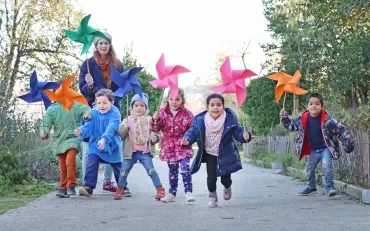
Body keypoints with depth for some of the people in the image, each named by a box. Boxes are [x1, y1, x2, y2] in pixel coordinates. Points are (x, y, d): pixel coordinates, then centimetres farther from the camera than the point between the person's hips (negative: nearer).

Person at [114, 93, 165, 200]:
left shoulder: (149, 120, 2)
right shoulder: (128, 120, 2)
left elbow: (155, 133, 9)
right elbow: (121, 134, -3)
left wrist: (155, 138, -15)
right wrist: (124, 128, -24)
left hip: (145, 152, -1)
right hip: (131, 152, 1)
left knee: (151, 170, -7)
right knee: (124, 171, 5)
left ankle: (160, 190, 3)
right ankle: (120, 190, 22)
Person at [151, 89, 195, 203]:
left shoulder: (187, 114, -5)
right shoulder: (163, 113, 0)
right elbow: (156, 129, -2)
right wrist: (155, 120, -20)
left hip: (183, 147, -3)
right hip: (169, 147, 3)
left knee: (185, 168, -18)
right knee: (172, 171, 13)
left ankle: (188, 192, -13)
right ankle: (172, 193, 23)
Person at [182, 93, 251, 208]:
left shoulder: (230, 119, -18)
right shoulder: (200, 121, -16)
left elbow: (238, 132, -13)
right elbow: (193, 131, -7)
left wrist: (244, 136, -35)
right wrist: (187, 139, -27)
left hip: (225, 154, -1)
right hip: (210, 154, 1)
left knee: (225, 178, 3)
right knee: (211, 178, -3)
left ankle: (227, 187, 43)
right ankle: (212, 196, 28)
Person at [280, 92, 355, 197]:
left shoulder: (327, 119, -21)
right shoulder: (303, 119, -9)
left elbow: (340, 129, -15)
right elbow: (292, 124, 8)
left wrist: (348, 143, -17)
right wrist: (285, 117, -9)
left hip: (326, 148, -5)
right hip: (313, 150, 5)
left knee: (326, 165, -27)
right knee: (309, 169, 16)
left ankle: (330, 187, -14)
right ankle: (311, 188, 38)